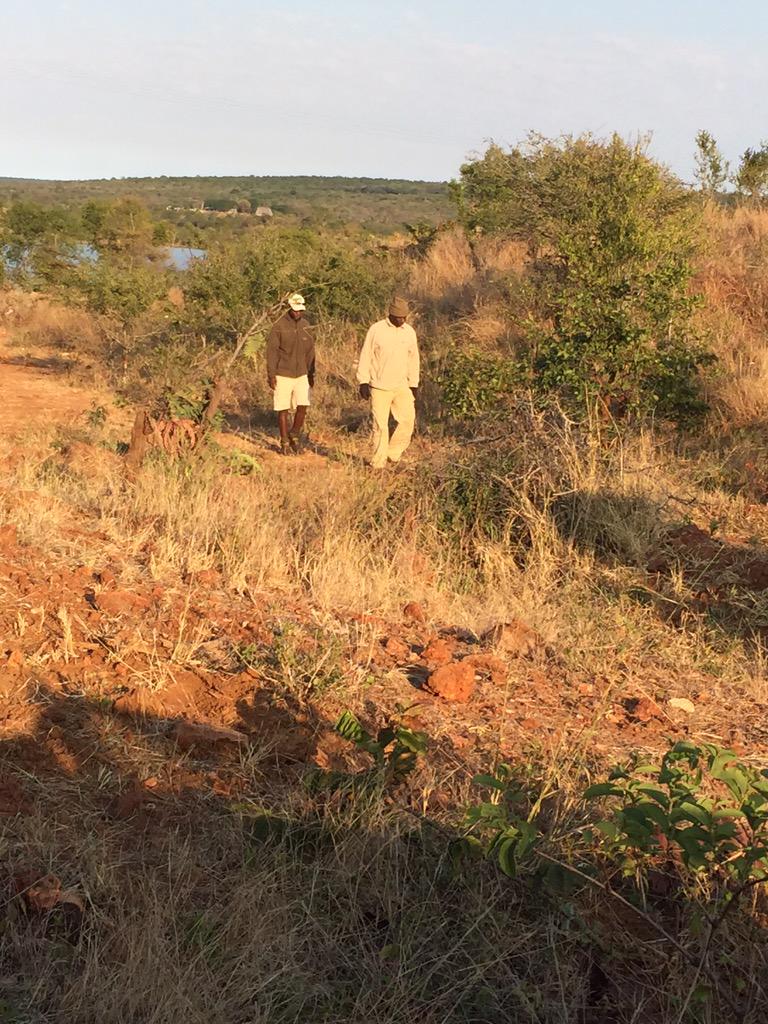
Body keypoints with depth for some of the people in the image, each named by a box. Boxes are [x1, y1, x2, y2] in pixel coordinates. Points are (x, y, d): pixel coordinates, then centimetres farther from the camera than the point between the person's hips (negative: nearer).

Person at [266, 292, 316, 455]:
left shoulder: (306, 327, 7)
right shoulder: (279, 326, -8)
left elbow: (310, 352, 14)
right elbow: (271, 351, -8)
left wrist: (311, 374, 14)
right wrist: (271, 375, -11)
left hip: (301, 375, 4)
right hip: (283, 375, -4)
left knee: (303, 406, -4)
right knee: (283, 409, 2)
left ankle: (295, 434, 19)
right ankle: (285, 443, 13)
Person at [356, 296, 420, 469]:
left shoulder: (410, 332, 6)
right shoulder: (376, 330, -7)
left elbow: (413, 359, 14)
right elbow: (365, 356, -4)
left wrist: (414, 384, 12)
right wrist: (363, 382, -7)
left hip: (401, 386, 4)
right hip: (379, 387, -3)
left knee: (408, 419, -7)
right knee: (380, 425, -1)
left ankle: (394, 453, 10)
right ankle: (378, 462, 8)